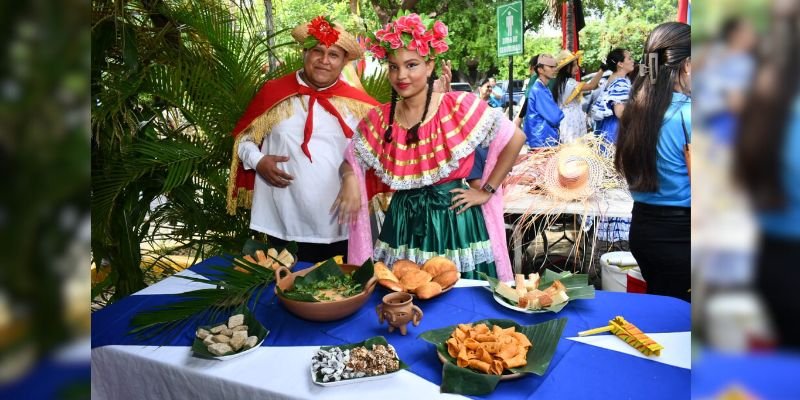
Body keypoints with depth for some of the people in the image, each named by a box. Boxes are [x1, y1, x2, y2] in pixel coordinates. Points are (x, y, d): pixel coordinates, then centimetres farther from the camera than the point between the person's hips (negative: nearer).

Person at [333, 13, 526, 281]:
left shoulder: (459, 106, -9)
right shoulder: (379, 119, 0)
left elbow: (515, 139, -5)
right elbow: (350, 162, 9)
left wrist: (486, 191, -5)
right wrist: (350, 179, -14)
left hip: (455, 220, -3)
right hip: (403, 223, 3)